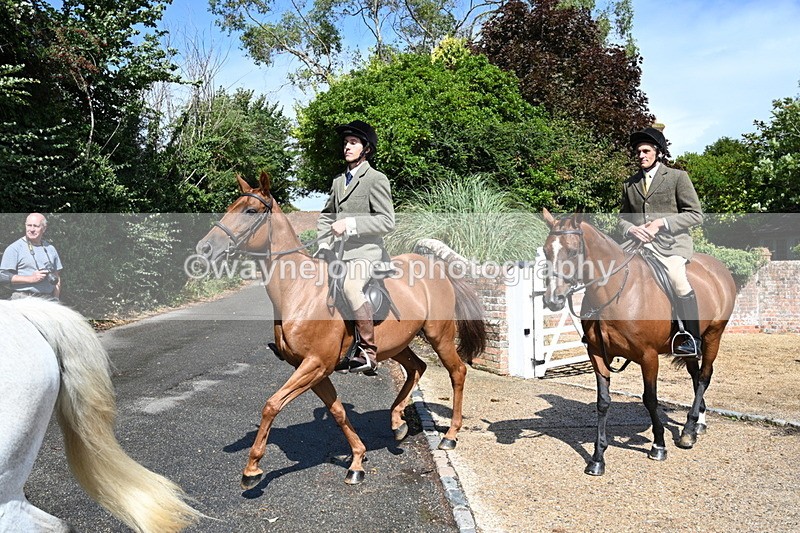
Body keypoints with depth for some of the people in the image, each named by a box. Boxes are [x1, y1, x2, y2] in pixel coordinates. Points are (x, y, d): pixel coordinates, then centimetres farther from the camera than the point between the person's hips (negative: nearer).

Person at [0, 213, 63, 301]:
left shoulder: (50, 249, 17)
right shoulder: (14, 248, 2)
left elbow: (57, 278, 19)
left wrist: (56, 300, 9)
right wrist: (30, 279, -13)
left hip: (48, 300, 4)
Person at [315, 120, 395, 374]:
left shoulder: (376, 179, -4)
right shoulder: (338, 181, 18)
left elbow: (387, 222, -12)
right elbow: (326, 215, 28)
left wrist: (350, 224, -21)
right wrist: (324, 243, 11)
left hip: (365, 251, -8)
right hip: (337, 252, 8)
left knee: (350, 286, -34)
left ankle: (369, 352, -27)